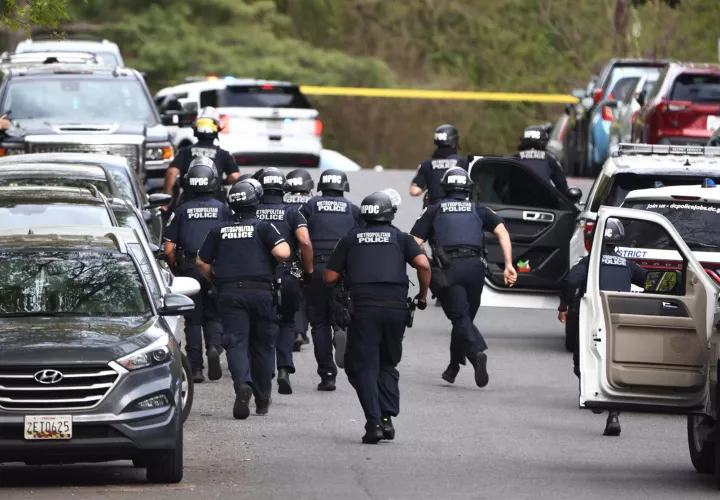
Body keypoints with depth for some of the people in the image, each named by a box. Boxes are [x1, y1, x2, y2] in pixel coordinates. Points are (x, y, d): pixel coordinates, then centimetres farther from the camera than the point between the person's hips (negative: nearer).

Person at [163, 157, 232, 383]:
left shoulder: (181, 211, 1)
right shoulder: (223, 210, 1)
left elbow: (168, 250, -1)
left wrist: (176, 270, 15)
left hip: (189, 269, 0)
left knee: (193, 319, 8)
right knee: (213, 315, 12)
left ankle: (195, 366, 4)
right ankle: (214, 347, -15)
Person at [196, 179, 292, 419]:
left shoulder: (219, 231, 10)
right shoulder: (263, 227, -1)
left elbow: (202, 262, 13)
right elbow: (282, 253, -14)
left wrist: (216, 281, 29)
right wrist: (284, 245, 10)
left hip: (229, 293, 1)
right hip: (260, 291, -1)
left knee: (236, 343, -6)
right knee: (261, 345, 11)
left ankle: (242, 383, -35)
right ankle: (262, 400, 18)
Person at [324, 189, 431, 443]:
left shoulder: (350, 239, 15)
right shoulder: (400, 237, 14)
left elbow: (330, 277, 10)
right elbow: (423, 264, -2)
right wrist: (423, 295, 13)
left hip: (363, 307, -1)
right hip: (396, 306, 1)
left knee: (363, 367, 2)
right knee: (387, 365, 17)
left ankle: (374, 422, -13)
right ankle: (387, 418, 3)